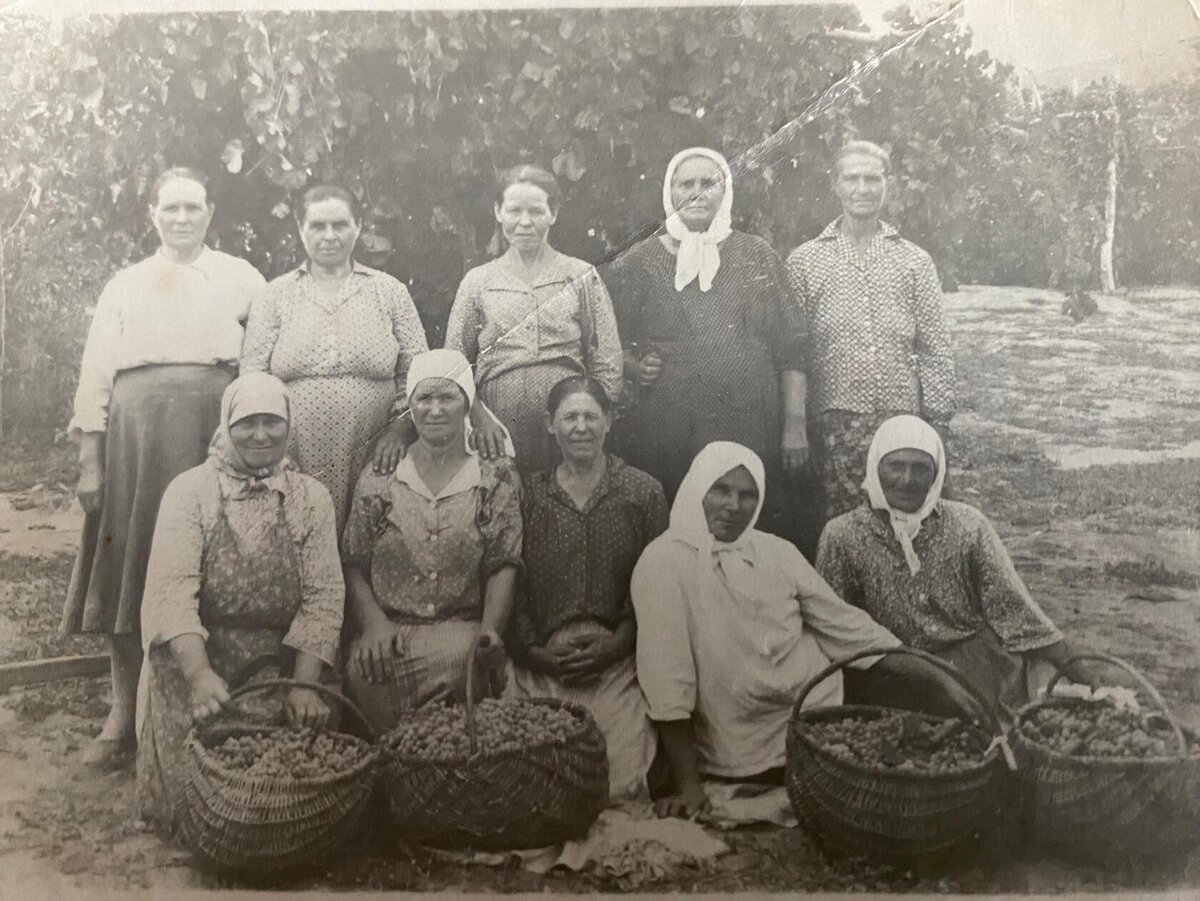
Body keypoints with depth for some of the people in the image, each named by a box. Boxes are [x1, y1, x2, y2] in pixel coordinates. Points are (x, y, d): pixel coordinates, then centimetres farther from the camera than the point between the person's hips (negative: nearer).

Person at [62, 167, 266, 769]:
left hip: (213, 428, -1)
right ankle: (124, 712, 8)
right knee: (129, 565, 0)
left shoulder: (238, 277, 14)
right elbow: (97, 370, 10)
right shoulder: (125, 284, 18)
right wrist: (89, 459, -1)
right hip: (135, 430, 2)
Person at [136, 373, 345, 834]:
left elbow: (323, 595, -1)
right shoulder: (190, 490, 0)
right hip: (194, 662, -1)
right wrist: (200, 674, -29)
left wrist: (304, 685, -16)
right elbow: (172, 587, -13)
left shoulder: (312, 498, 6)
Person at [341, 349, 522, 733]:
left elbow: (503, 565, 2)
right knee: (366, 670, -33)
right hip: (387, 629, 1)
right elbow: (353, 564, 10)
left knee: (467, 663, -35)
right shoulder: (377, 476, 12)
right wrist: (373, 623, -8)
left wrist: (490, 630, -15)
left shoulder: (498, 476, 8)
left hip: (463, 628, -1)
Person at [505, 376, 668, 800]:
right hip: (540, 665, 1)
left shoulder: (644, 492, 8)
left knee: (623, 786, -17)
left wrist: (618, 643, -7)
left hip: (617, 662, -1)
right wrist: (534, 650, -4)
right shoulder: (528, 494, 11)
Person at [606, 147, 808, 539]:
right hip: (662, 436, 0)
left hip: (751, 434, 1)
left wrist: (795, 426, 1)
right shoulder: (638, 264, 8)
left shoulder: (757, 257, 10)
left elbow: (790, 349, 8)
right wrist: (633, 367, -8)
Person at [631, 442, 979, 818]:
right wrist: (688, 785, -21)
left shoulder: (778, 552, 4)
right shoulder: (664, 562, -12)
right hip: (743, 759, -5)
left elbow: (847, 626, 8)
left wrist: (939, 679, 3)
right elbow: (667, 678, -17)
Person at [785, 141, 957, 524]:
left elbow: (935, 350, 10)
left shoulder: (915, 262, 12)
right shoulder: (804, 261, 8)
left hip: (901, 419, 1)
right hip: (834, 423, -1)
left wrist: (938, 423, 3)